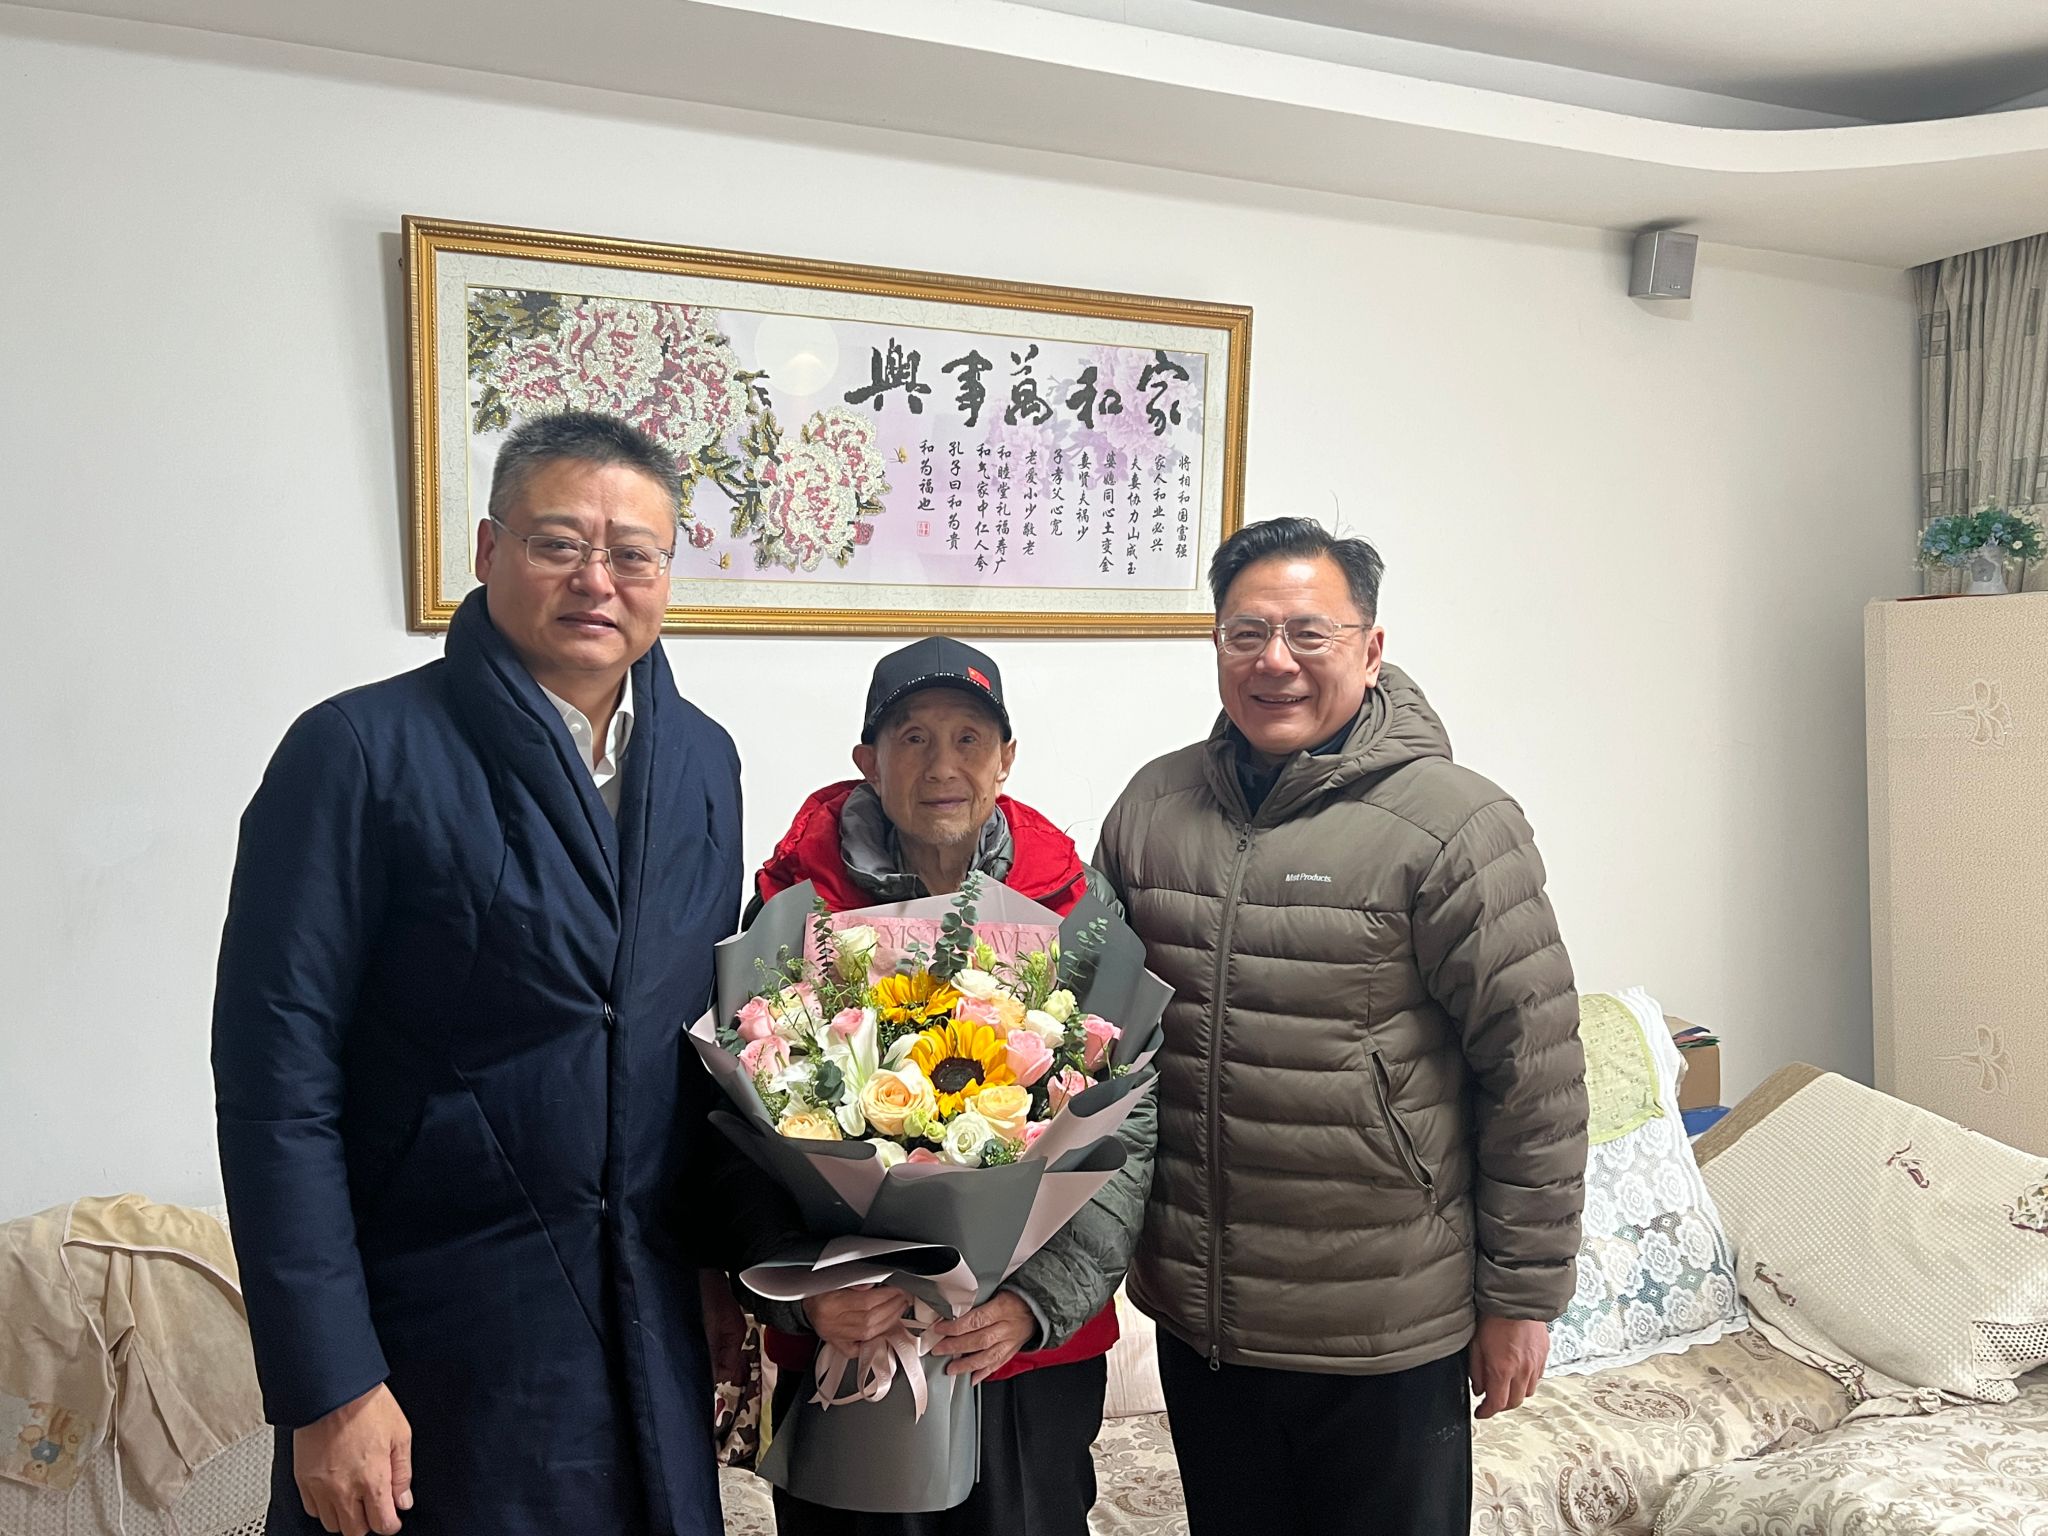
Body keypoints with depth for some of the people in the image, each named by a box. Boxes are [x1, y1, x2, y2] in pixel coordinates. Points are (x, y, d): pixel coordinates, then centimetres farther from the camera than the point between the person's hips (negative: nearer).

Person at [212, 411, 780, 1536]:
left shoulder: (702, 762, 5)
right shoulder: (364, 751, -13)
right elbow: (275, 1078, -14)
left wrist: (759, 1261, 9)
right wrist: (327, 1386, -15)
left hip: (651, 1337, 5)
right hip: (431, 1352, -5)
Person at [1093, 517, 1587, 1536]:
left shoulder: (1454, 824, -13)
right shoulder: (1153, 808, 3)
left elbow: (1536, 1073, -11)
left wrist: (1523, 1297, -9)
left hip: (1385, 1336, -4)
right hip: (1193, 1313, 5)